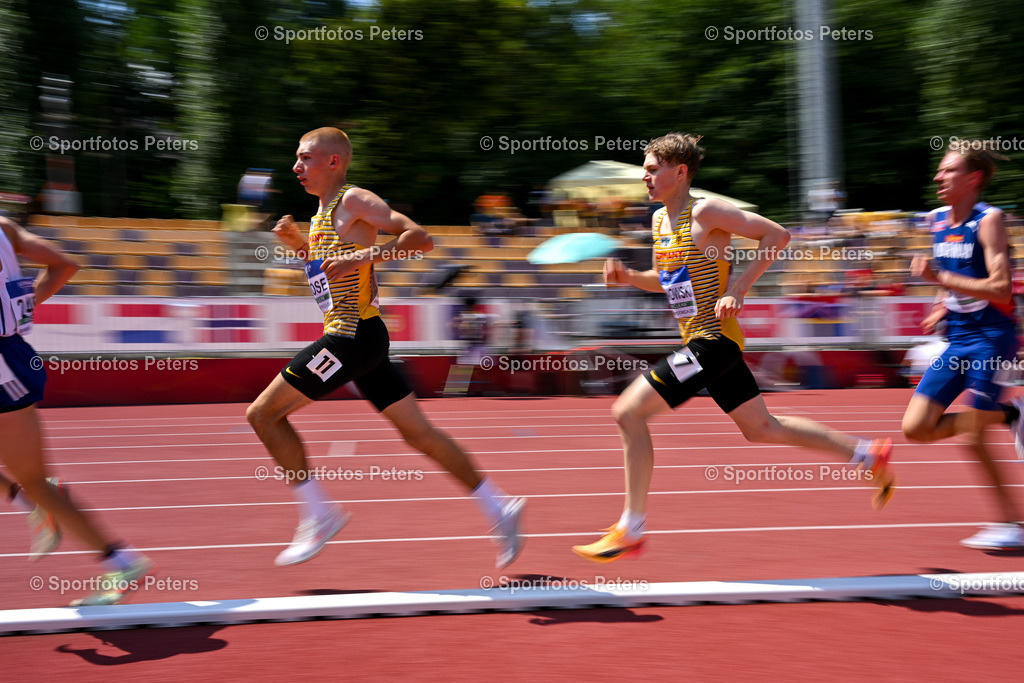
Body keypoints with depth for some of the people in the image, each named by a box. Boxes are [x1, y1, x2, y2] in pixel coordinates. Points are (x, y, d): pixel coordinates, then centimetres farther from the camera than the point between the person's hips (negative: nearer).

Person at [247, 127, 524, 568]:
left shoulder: (354, 201, -9)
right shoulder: (323, 213, 19)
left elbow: (421, 238, -17)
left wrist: (364, 255, -24)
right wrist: (299, 245, 14)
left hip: (353, 335, -10)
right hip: (354, 336, 10)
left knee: (263, 413, -5)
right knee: (417, 431, 9)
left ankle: (318, 515, 2)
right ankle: (498, 508, 11)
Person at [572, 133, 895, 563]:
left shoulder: (706, 213, -12)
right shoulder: (659, 220, 13)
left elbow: (777, 235, -14)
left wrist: (737, 290, -19)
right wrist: (627, 276, 6)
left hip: (714, 339, -10)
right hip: (700, 341, 10)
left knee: (628, 412, -14)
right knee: (761, 428, 18)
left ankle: (630, 530, -7)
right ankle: (869, 455, 28)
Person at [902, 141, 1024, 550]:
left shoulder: (988, 220, -13)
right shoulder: (938, 221, 9)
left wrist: (941, 278, -26)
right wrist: (944, 306, 8)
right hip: (958, 341, 8)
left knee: (973, 437, -9)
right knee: (916, 428, 3)